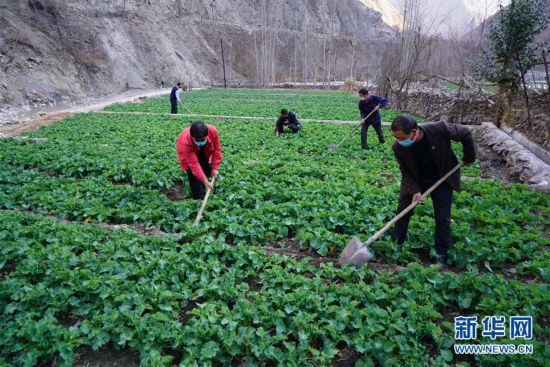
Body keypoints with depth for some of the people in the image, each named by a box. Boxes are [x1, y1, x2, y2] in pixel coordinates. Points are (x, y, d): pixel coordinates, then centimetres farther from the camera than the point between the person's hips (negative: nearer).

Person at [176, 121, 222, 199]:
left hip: (204, 150, 4)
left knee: (208, 169, 9)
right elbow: (194, 164, -41)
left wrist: (215, 168, -20)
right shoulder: (185, 142, -46)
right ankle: (199, 198, -1)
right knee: (193, 173, -14)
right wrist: (205, 181, -40)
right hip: (189, 154, -3)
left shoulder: (213, 131, -40)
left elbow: (217, 148, -22)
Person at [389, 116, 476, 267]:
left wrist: (469, 157, -7)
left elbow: (466, 133, -14)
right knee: (402, 211, 3)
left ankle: (441, 254, 18)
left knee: (442, 218, 2)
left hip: (442, 179, -1)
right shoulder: (398, 147, -25)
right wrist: (415, 190, -24)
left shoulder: (439, 129, -33)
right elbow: (406, 172, -12)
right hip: (415, 180, 2)